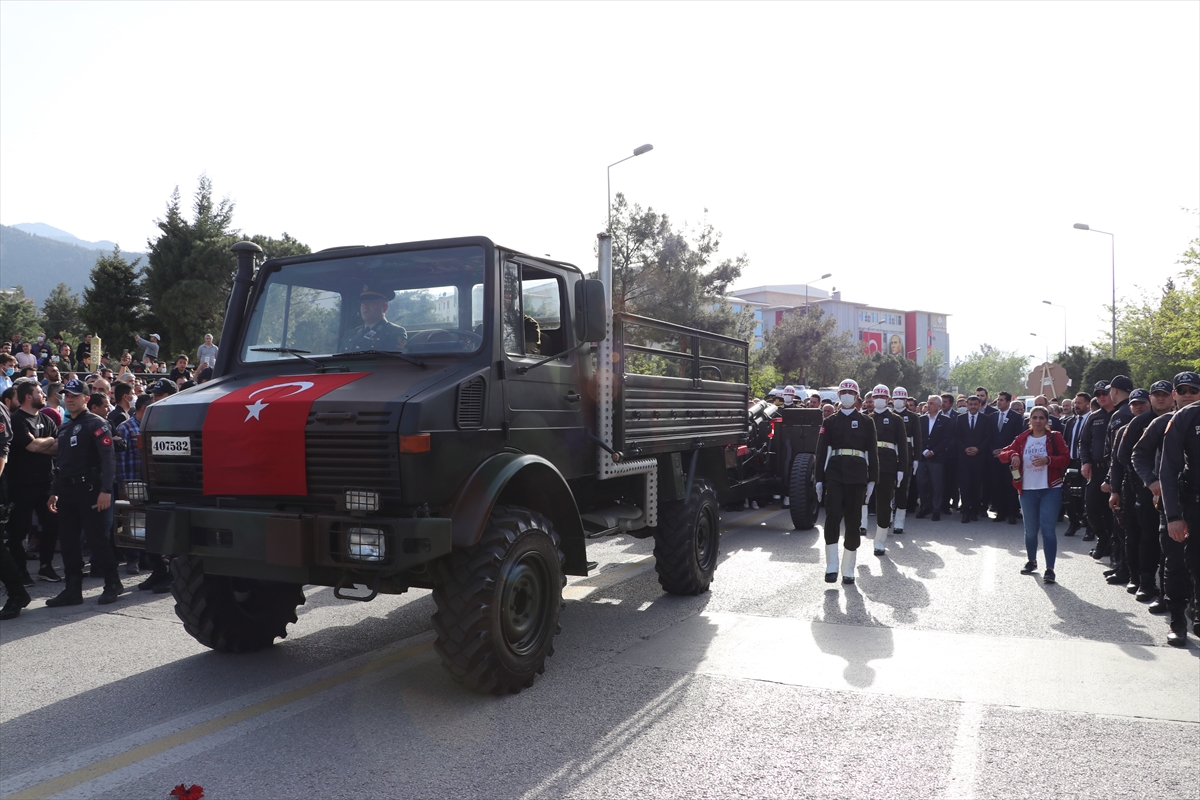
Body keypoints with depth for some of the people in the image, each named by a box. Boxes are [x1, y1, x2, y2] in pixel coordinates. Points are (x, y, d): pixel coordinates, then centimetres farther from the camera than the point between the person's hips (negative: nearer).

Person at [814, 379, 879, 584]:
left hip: (857, 475, 1)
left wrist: (872, 479, 1)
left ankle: (848, 570, 13)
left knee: (853, 520, 4)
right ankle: (831, 567, -11)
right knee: (832, 514, -16)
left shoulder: (866, 423, 9)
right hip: (834, 473, -1)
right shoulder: (830, 422, 8)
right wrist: (819, 479, 1)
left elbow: (872, 452, 7)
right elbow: (821, 451, 6)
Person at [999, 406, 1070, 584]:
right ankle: (1032, 561, 31)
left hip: (1051, 490, -3)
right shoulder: (1022, 439, 9)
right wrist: (1012, 455, -13)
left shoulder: (1054, 437, 2)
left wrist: (1048, 460, -22)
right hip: (1028, 490, 3)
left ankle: (1050, 568, -6)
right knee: (1030, 530, 11)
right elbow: (1003, 454, 9)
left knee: (1047, 529, -9)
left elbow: (1066, 458, -6)